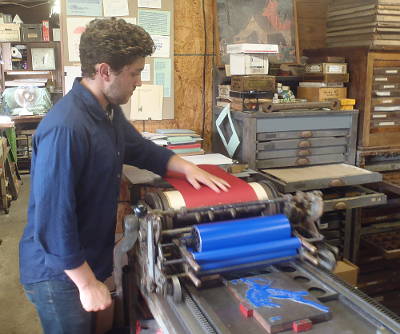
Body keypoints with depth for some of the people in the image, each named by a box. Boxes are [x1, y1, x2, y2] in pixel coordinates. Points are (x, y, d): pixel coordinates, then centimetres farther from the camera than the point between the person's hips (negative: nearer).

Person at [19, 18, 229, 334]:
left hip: (88, 259, 9)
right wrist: (87, 283, -21)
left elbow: (141, 149, 17)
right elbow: (53, 221, -29)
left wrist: (187, 167, 2)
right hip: (59, 272, -8)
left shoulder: (109, 112, 0)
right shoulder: (65, 128, -31)